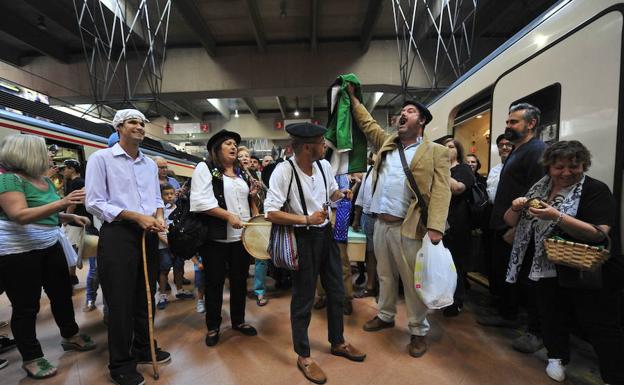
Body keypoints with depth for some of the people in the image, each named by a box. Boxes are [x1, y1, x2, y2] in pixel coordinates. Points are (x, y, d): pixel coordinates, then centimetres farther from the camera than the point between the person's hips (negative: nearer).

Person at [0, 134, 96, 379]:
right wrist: (62, 203, -38)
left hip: (50, 247, 8)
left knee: (62, 293, 15)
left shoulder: (45, 180, 8)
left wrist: (70, 217, 4)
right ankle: (31, 358, 19)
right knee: (26, 306, 4)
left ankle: (70, 336, 33)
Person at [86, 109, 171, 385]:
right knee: (120, 301, 4)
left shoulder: (150, 164, 13)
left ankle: (144, 348, 35)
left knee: (146, 297, 16)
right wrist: (136, 217, -18)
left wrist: (159, 216, -5)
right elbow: (94, 203, -12)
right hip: (118, 235, -6)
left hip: (148, 236, 6)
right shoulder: (101, 158, -5)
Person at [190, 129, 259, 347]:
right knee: (214, 282, 7)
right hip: (216, 237, -5)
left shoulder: (242, 172, 16)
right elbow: (201, 201, -16)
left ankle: (238, 321, 33)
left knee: (240, 281, 15)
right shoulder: (205, 168, -3)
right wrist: (228, 216, -21)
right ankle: (213, 327, 25)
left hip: (242, 236, 6)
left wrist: (252, 196, 4)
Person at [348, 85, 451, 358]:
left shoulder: (436, 152, -3)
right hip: (380, 223, 6)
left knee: (413, 281, 6)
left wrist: (435, 227, -22)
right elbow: (367, 123, 26)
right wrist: (353, 98, 24)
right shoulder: (386, 142, 14)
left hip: (408, 227, -5)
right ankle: (386, 316, 38)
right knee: (385, 275, 20)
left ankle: (419, 331, 25)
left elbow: (440, 191, -11)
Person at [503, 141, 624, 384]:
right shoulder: (539, 188, 5)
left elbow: (599, 234, -21)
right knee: (551, 315, 13)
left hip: (589, 272, -4)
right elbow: (511, 222, 7)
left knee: (601, 327, 2)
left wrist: (556, 217, -32)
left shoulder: (595, 190, -9)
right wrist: (515, 208, -15)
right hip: (548, 269, 5)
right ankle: (557, 357, 34)